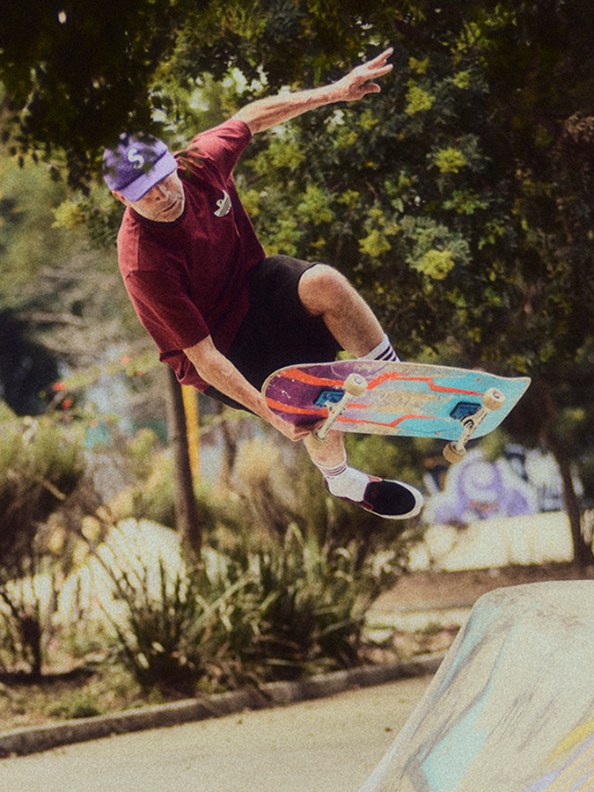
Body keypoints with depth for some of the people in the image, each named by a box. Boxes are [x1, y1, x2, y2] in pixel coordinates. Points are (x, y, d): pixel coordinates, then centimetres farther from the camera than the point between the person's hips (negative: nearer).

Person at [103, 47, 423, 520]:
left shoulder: (199, 164, -20)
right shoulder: (143, 263, -35)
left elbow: (251, 118, 2)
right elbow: (201, 355, -31)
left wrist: (334, 92, 0)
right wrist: (270, 413, -35)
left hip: (252, 284, 5)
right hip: (221, 353, -5)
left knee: (324, 283, -25)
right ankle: (339, 478, 7)